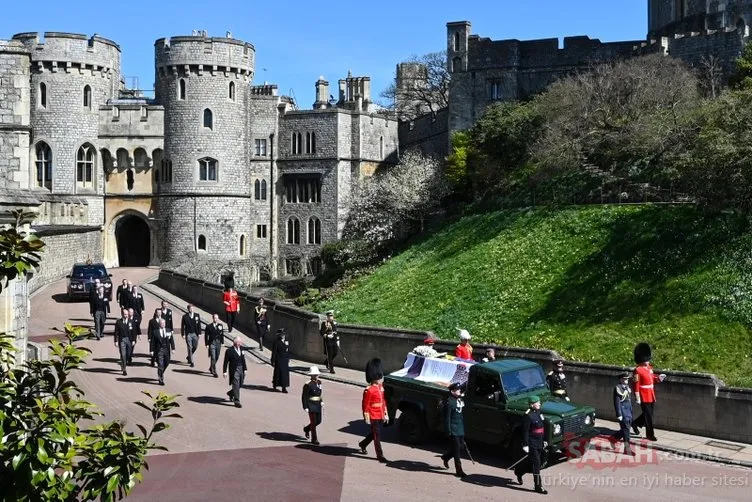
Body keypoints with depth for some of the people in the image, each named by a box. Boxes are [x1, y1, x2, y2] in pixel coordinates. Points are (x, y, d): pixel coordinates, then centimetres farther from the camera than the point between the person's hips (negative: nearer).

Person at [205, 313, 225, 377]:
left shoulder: (220, 325, 5)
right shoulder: (209, 326, -5)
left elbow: (222, 334, 9)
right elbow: (206, 335, -2)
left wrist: (222, 342, 5)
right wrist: (207, 344, -7)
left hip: (218, 343, 4)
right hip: (212, 344, -4)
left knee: (216, 358, 15)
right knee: (213, 358, -7)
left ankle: (211, 368, 37)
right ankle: (214, 372, -4)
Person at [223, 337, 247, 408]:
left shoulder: (241, 349, 8)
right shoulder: (229, 350, -9)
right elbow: (226, 362, -7)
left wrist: (245, 369, 11)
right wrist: (224, 371, -10)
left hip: (241, 369, 6)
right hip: (234, 370, -6)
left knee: (240, 384, 16)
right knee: (236, 385, -6)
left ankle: (230, 393, 43)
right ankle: (237, 402, -1)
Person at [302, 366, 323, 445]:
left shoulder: (319, 383, 7)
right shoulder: (308, 385, -15)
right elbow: (304, 397, -13)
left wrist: (321, 402, 13)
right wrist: (305, 407, -16)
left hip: (318, 405, 7)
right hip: (311, 405, -7)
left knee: (318, 421, 11)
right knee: (313, 422, -6)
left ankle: (307, 429, 37)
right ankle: (314, 439, 3)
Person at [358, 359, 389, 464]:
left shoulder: (381, 388, 8)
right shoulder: (369, 390, -18)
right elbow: (365, 405, -15)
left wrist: (385, 414, 15)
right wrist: (366, 417, -15)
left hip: (380, 416, 8)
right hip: (374, 417, -8)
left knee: (375, 433, 21)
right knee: (377, 436, -3)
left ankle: (362, 444, 42)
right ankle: (380, 456, 3)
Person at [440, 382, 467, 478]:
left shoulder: (460, 400, 10)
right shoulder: (449, 402, -16)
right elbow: (447, 418, -16)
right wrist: (449, 431, -18)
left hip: (461, 429, 8)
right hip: (454, 430, -8)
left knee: (461, 446, 14)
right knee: (457, 449, -4)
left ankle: (446, 457, 36)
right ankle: (459, 470, 2)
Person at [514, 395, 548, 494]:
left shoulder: (538, 412, 8)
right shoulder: (528, 416, -18)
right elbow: (525, 431, -18)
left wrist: (544, 441, 21)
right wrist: (525, 445, -18)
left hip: (539, 443, 9)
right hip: (532, 444, -9)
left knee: (541, 461, 19)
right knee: (536, 464, -4)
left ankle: (519, 470, 38)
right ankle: (538, 486, 5)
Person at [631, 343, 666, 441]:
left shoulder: (649, 368, 9)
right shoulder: (638, 370, -16)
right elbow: (636, 385, -17)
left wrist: (658, 378, -1)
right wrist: (637, 398, -19)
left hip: (651, 396, 8)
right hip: (644, 397, -8)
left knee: (650, 413, 17)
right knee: (648, 416, -1)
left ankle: (635, 424, 36)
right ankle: (650, 435, 9)